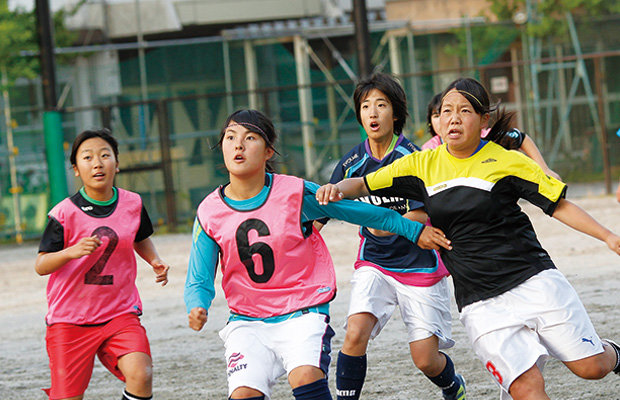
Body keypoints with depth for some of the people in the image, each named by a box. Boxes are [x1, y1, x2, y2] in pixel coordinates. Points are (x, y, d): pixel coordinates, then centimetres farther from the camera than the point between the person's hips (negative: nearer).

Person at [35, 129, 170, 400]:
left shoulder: (132, 204, 1)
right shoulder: (64, 213, -11)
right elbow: (41, 265, -10)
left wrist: (155, 261, 2)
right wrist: (72, 252, -28)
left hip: (120, 313, 2)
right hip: (69, 319, -2)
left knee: (141, 376, -21)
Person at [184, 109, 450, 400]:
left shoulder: (295, 193, -6)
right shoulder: (209, 213, -1)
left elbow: (364, 212, 4)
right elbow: (198, 281, 2)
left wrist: (415, 231, 9)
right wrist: (197, 309, -20)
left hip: (302, 314, -2)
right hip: (247, 322, 2)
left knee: (305, 376, -29)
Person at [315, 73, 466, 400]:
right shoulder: (352, 163, -1)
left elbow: (421, 217, -19)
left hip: (419, 264, -3)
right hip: (373, 263, 3)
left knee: (425, 359, -2)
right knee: (355, 334, -23)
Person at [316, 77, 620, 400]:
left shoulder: (506, 161, -3)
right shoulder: (422, 165, 6)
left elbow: (559, 205, 1)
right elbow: (363, 185, 10)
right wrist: (339, 189, -12)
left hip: (534, 280, -1)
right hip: (480, 304, 1)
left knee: (591, 367, 1)